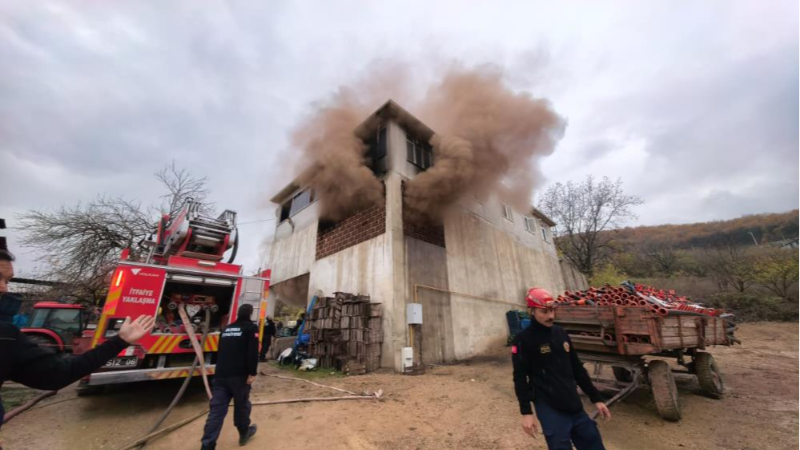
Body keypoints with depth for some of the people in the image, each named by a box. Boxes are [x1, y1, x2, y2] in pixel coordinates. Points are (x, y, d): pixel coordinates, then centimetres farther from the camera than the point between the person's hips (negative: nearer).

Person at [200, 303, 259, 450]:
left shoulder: (227, 328, 18)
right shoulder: (251, 328, -3)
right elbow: (253, 352, -14)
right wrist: (252, 373, -10)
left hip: (220, 374, 5)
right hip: (239, 374, -5)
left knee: (216, 409, 5)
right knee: (242, 405, 14)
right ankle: (244, 433, 32)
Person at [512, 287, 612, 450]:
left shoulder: (560, 333, 7)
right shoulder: (523, 340, -13)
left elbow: (577, 368, 15)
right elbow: (520, 378, -11)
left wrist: (596, 398, 14)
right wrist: (526, 412, -14)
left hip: (574, 405, 6)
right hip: (550, 409, -6)